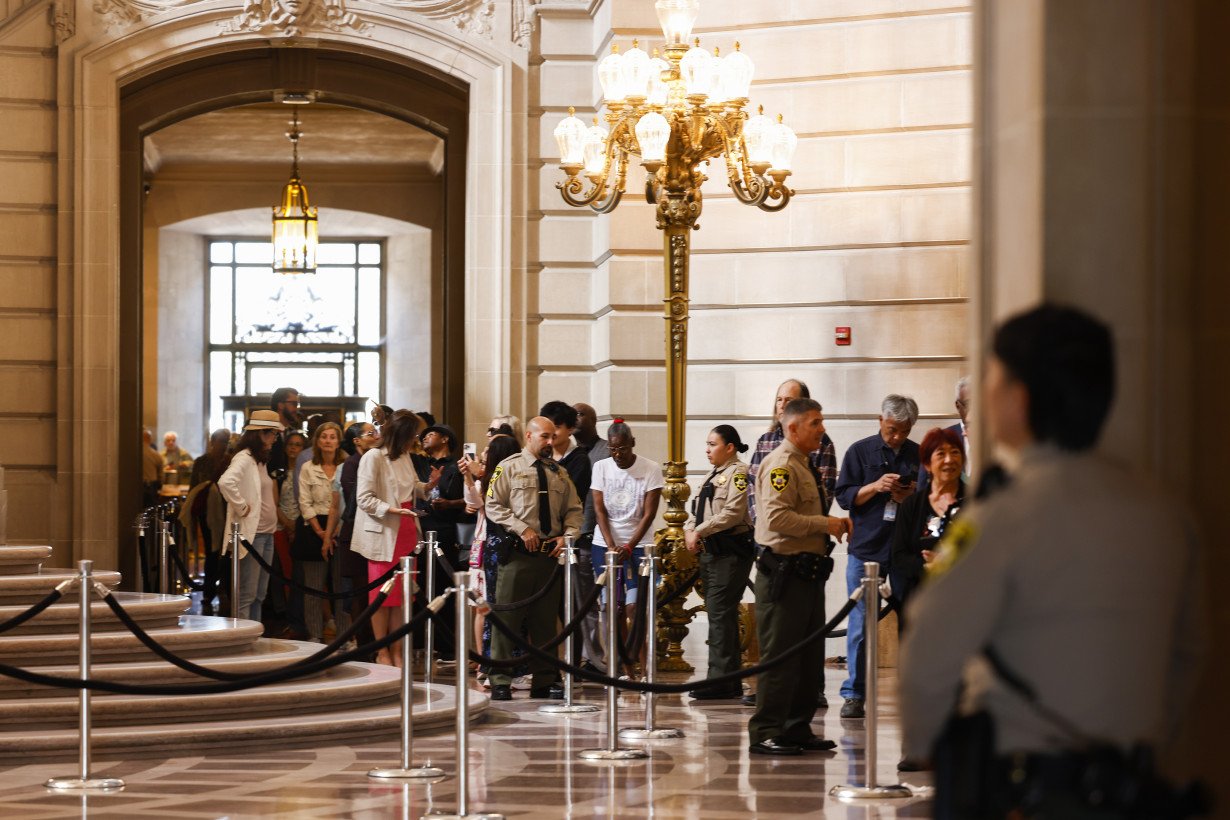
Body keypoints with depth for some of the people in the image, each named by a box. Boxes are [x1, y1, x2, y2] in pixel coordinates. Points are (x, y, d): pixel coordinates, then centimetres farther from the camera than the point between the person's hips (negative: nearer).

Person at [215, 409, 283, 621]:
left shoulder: (260, 461, 17)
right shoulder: (244, 459, -12)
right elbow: (226, 482, -30)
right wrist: (241, 507, -21)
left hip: (266, 533, 10)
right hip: (251, 534, -10)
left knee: (258, 595, 11)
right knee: (246, 595, -8)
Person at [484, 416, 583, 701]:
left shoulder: (559, 473, 14)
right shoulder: (509, 468, 0)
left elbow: (573, 509, 17)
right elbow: (494, 506, -4)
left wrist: (567, 535, -2)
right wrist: (523, 530, -14)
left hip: (550, 553, 5)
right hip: (517, 552, -5)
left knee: (546, 618, 9)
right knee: (508, 616, -4)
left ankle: (545, 681, 16)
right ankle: (500, 682, 1)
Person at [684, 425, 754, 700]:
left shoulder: (738, 472, -8)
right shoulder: (713, 477, 21)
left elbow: (733, 512, -19)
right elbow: (698, 512, 20)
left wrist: (700, 531, -17)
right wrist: (689, 530, -1)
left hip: (731, 552, -9)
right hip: (711, 552, 9)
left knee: (720, 613, -13)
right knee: (722, 615, 9)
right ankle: (730, 682, 13)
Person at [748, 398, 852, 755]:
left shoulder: (801, 464, 21)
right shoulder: (781, 464, -13)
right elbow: (777, 517, -24)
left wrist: (833, 524, 13)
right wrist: (825, 524, -18)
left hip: (807, 573, 10)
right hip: (784, 573, -10)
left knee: (809, 657, 13)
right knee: (779, 656, -8)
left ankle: (797, 729, 20)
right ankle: (765, 734, -4)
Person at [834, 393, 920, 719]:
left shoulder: (920, 456, 8)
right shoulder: (860, 451, 5)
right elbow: (844, 496, 2)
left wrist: (913, 496, -7)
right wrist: (875, 487, -14)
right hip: (866, 548, -1)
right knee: (861, 624, 0)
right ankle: (854, 694, 5)